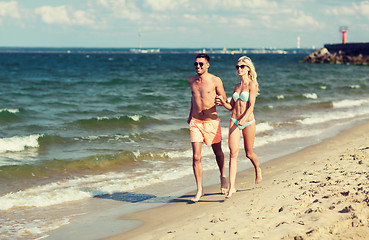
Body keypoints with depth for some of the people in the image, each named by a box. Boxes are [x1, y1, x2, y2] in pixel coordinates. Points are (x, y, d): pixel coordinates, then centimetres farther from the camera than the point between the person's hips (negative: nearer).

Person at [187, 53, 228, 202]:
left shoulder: (215, 81, -7)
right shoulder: (191, 80, 5)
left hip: (212, 122, -2)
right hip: (195, 123, 2)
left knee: (218, 152, 16)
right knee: (196, 157, -8)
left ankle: (223, 177, 44)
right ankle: (199, 190, -1)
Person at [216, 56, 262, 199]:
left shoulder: (252, 85, -5)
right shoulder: (237, 87, 13)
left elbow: (251, 105, -14)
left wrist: (244, 118, -28)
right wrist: (223, 102, -4)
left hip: (248, 122, -4)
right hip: (234, 121, 4)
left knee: (249, 153, 10)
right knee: (233, 153, -9)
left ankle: (257, 169, 45)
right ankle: (231, 187, -13)